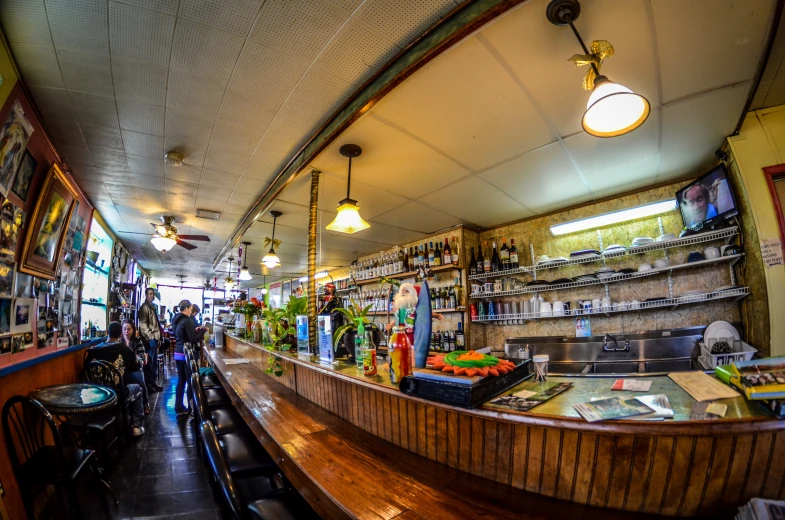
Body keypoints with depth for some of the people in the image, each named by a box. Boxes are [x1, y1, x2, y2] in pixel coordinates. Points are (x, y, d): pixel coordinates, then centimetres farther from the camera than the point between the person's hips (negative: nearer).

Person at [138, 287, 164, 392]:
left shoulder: (152, 306, 18)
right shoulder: (144, 307, -10)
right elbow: (142, 324, -18)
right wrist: (150, 336, -19)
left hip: (155, 338, 9)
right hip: (149, 339, -9)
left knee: (154, 362, 14)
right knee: (149, 362, -4)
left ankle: (153, 382, 21)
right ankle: (148, 385, 3)